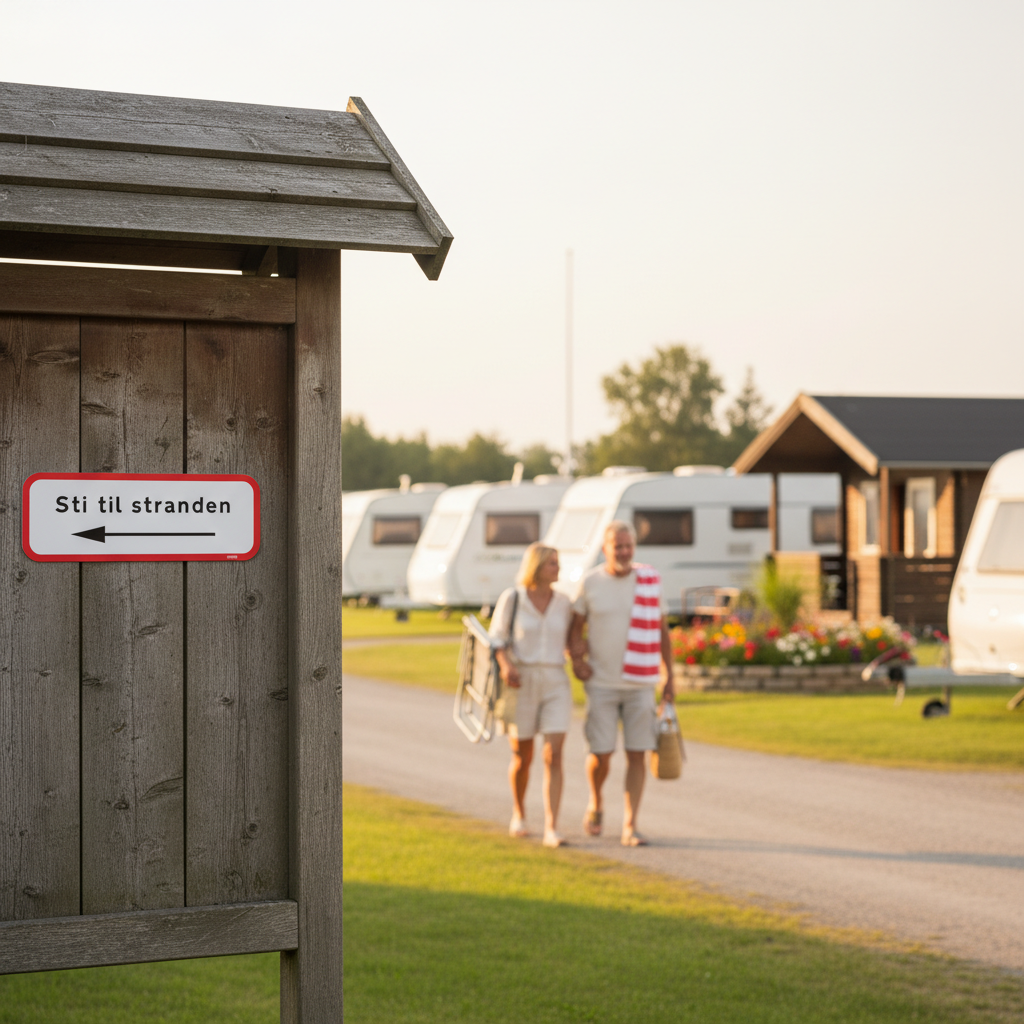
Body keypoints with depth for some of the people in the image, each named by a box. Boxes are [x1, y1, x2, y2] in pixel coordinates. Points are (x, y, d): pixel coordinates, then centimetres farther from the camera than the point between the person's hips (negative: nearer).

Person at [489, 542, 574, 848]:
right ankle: (518, 814, 35)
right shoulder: (511, 599, -5)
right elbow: (496, 641, -4)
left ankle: (551, 829, -15)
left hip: (555, 686, 2)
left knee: (554, 757, -13)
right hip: (521, 685, -2)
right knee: (522, 759, 8)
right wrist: (506, 667, -24)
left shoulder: (562, 602, 5)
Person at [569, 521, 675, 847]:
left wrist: (670, 679, 7)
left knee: (636, 754, -3)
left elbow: (662, 631, 7)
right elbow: (574, 627, 5)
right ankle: (596, 805, 27)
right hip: (601, 684, -1)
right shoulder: (590, 583, -3)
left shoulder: (649, 581, 0)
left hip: (640, 684, 1)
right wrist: (576, 658, -15)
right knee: (600, 755, -4)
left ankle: (630, 826, 2)